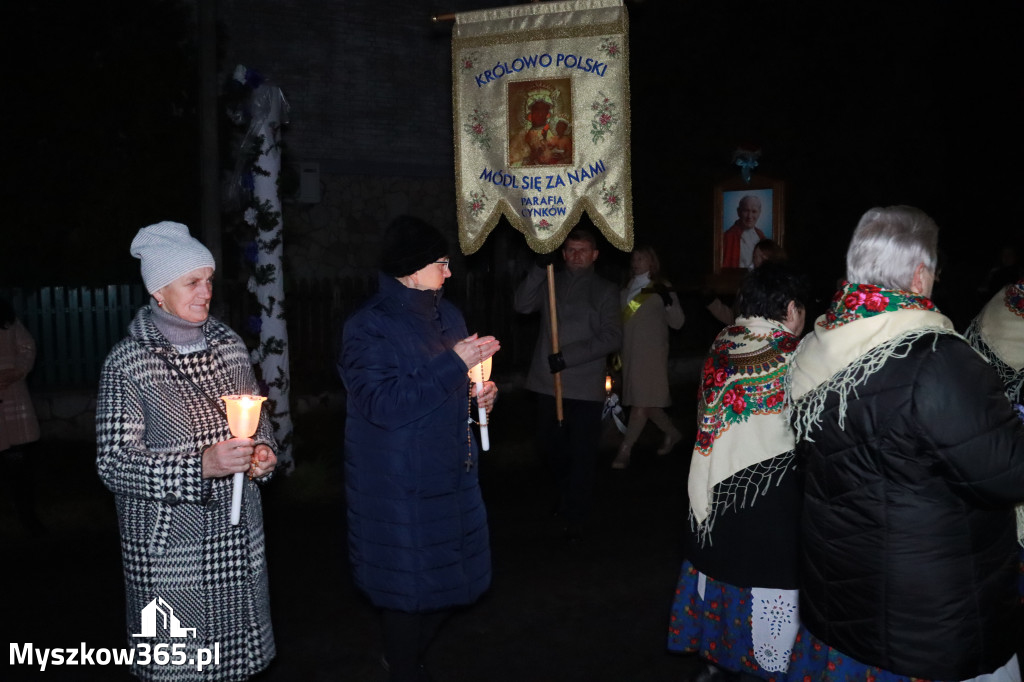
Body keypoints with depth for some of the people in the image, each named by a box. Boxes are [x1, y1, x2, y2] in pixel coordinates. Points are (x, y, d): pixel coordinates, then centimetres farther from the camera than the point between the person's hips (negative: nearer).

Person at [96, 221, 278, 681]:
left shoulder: (228, 344, 5)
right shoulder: (127, 362, -11)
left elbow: (257, 418, 18)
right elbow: (113, 464, -12)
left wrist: (263, 452, -4)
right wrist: (200, 466, -23)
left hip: (237, 537, 5)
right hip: (170, 542, -4)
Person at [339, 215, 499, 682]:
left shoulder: (446, 316, 9)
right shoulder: (369, 328, -15)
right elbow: (382, 404, -26)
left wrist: (477, 396, 1)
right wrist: (454, 364, -26)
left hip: (451, 474, 8)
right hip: (399, 484, -8)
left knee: (449, 578, 17)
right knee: (409, 587, 4)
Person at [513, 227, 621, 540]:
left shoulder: (605, 291, 2)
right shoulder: (551, 283, 11)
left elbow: (612, 337, -8)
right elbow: (522, 304, -5)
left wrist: (568, 356, -17)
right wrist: (540, 269, -17)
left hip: (585, 386, -3)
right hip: (549, 382, 4)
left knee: (582, 453, 0)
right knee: (549, 446, 15)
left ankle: (575, 518, 13)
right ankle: (570, 493, 41)